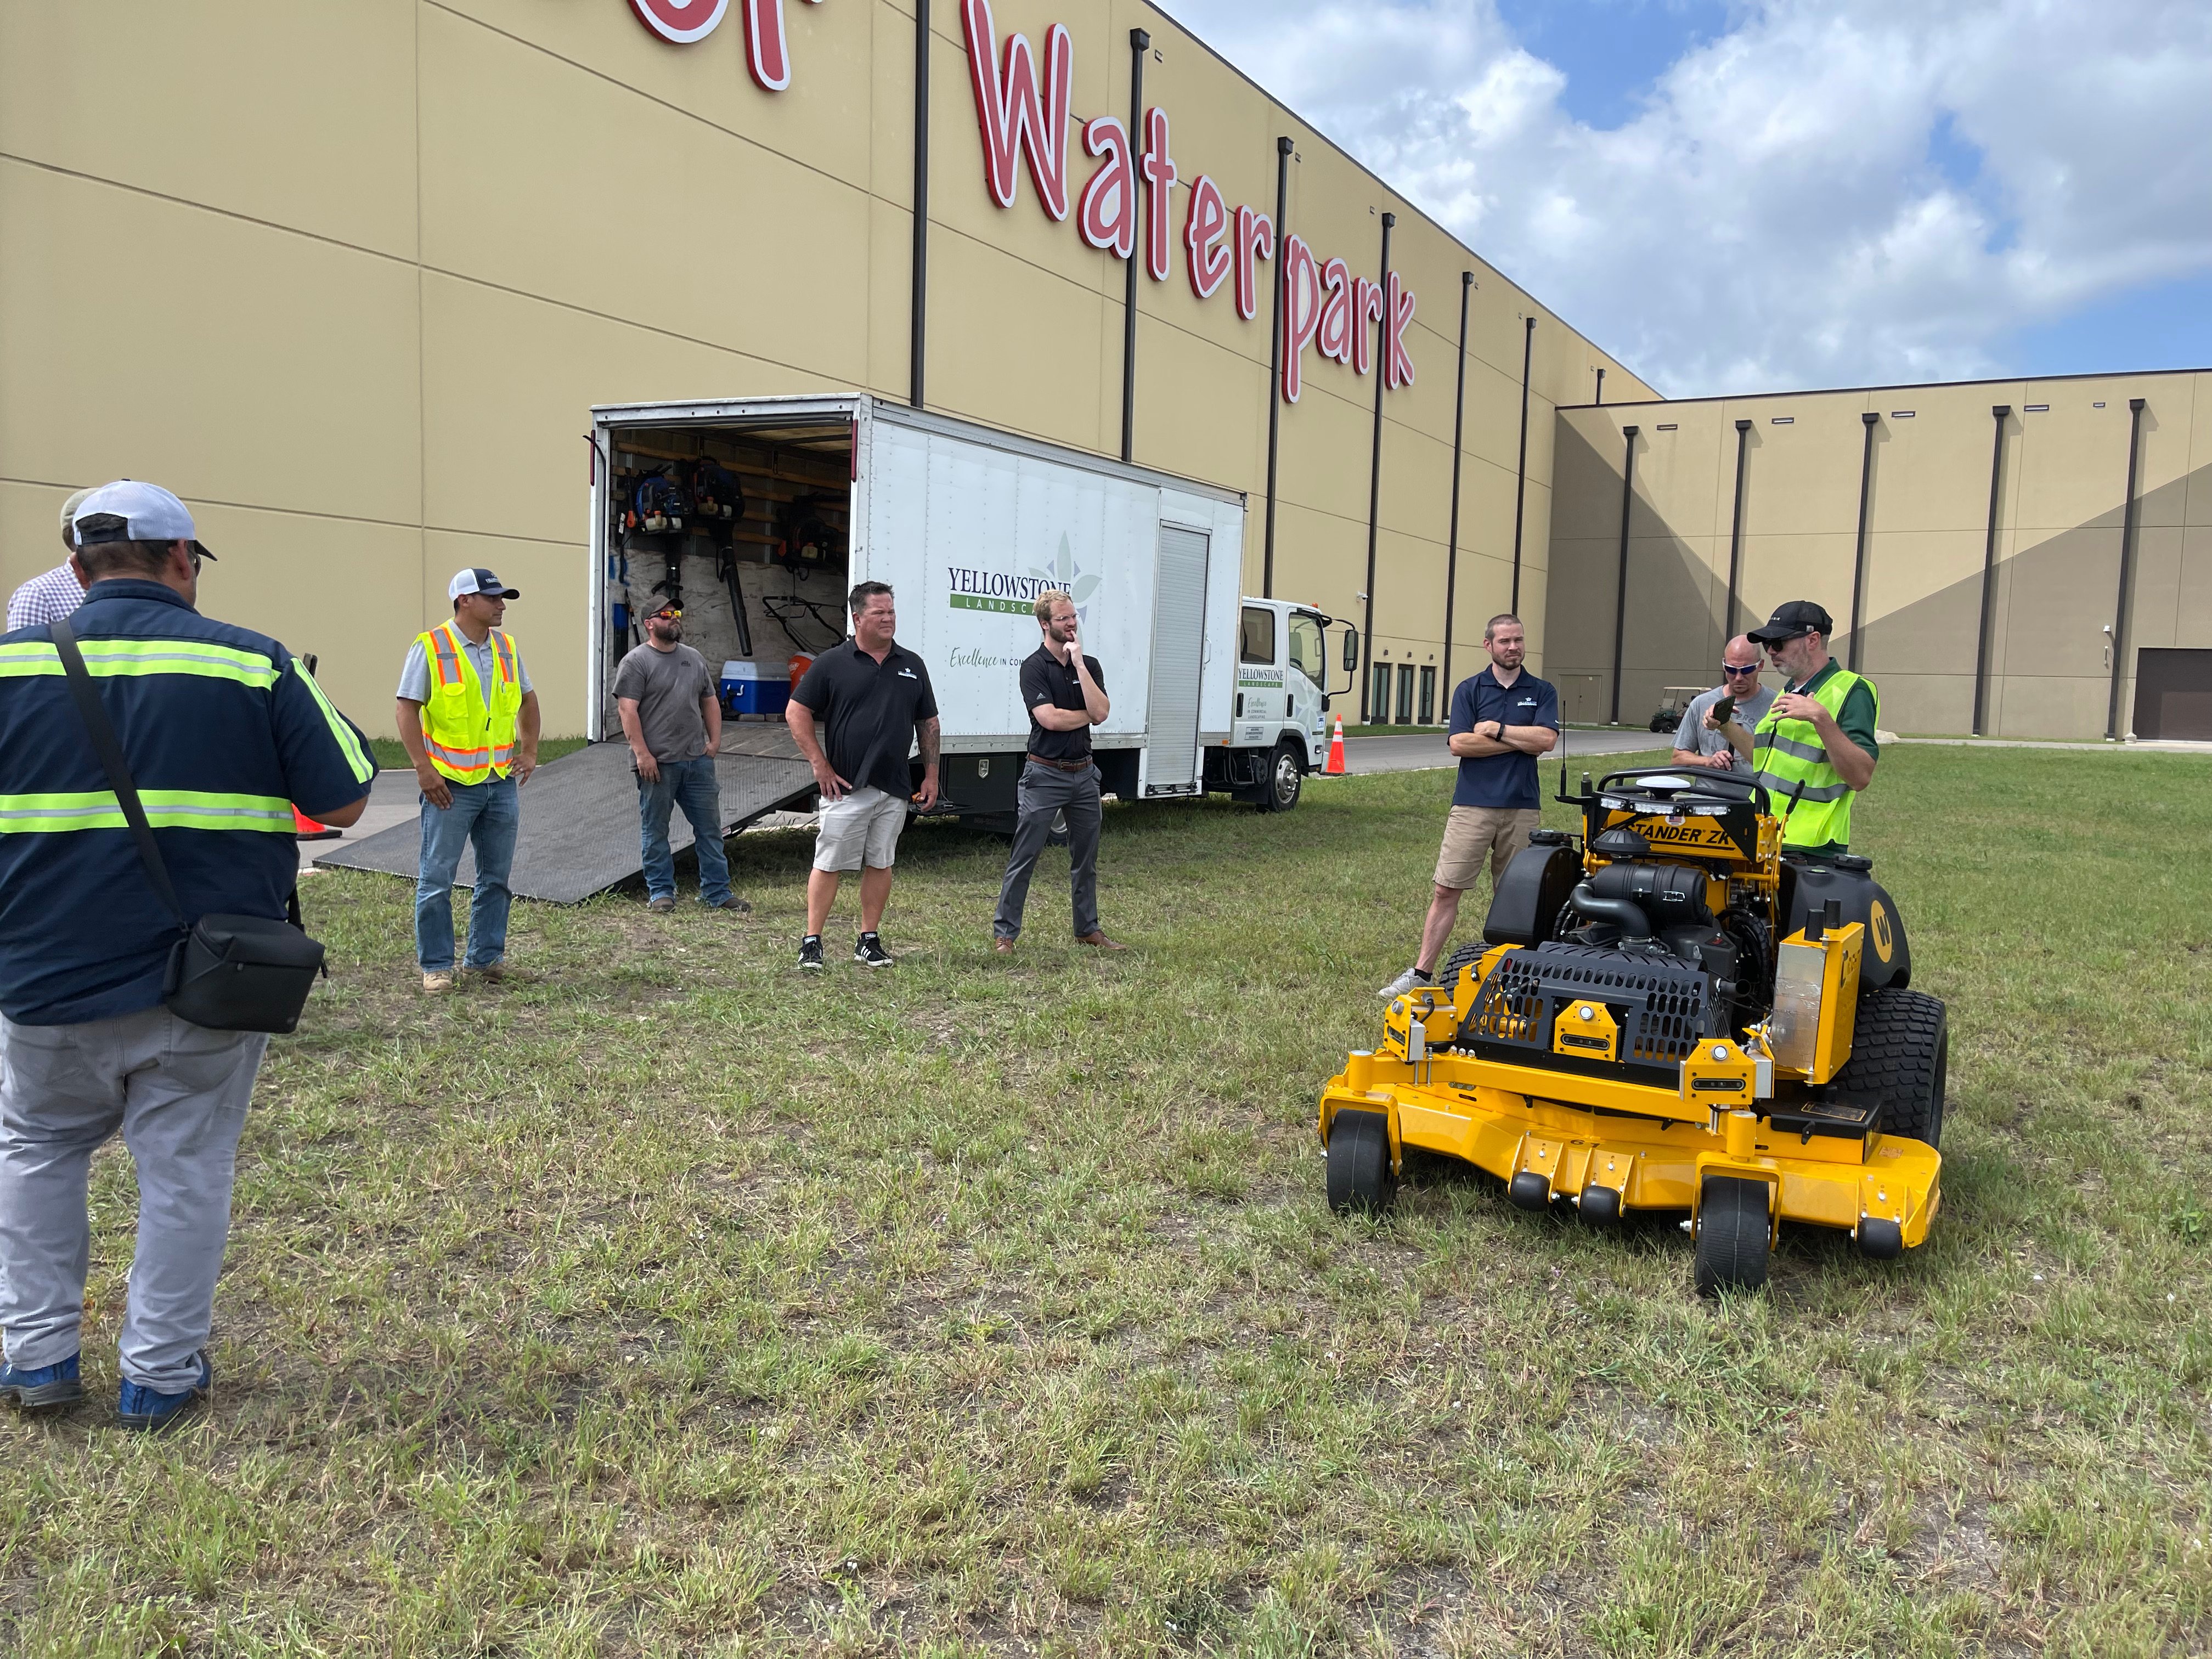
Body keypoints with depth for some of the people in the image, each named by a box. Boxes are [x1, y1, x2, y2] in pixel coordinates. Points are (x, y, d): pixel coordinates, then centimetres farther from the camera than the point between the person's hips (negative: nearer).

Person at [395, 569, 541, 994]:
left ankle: (486, 956, 22)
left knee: (496, 877, 11)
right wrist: (423, 768, -16)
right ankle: (435, 965, 10)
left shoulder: (506, 648, 9)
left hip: (502, 783, 6)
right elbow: (407, 709, -10)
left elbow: (527, 700, 22)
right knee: (436, 879, 1)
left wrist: (529, 751, 14)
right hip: (451, 784, -6)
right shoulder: (431, 647, -8)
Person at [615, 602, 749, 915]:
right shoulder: (636, 662, -4)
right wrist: (642, 753, -17)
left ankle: (716, 892, 13)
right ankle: (660, 891, 15)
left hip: (698, 760, 5)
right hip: (657, 762, -5)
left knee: (710, 827, 6)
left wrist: (715, 741, 9)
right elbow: (627, 709, -11)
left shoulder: (694, 659, 16)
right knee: (655, 831, 4)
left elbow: (710, 701, 21)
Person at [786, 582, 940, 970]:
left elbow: (928, 723, 16)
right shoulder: (832, 663, -1)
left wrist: (931, 775, 11)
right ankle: (811, 942, 6)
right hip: (845, 787, -4)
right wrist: (820, 766, -5)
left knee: (880, 864, 9)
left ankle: (869, 942, 18)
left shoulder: (912, 665, 10)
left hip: (894, 788, 4)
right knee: (829, 864, -1)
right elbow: (797, 713, 0)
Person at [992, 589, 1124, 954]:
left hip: (1084, 773, 6)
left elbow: (1100, 712, -9)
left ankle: (1088, 929, 26)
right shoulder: (1034, 666, -8)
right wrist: (1088, 715, -5)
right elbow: (1050, 718, -20)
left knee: (1085, 859, 14)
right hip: (1045, 775, -5)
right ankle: (1004, 932, 5)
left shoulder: (1090, 665, 7)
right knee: (1024, 858, -2)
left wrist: (1079, 663, -11)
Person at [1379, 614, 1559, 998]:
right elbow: (1460, 743, -8)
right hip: (1472, 805, -1)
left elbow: (1546, 739, -9)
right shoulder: (1469, 690, 5)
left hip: (1522, 807, 1)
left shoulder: (1542, 691, 8)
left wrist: (1496, 729, -8)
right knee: (1446, 890, -3)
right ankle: (1422, 972, 0)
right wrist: (1521, 743, -7)